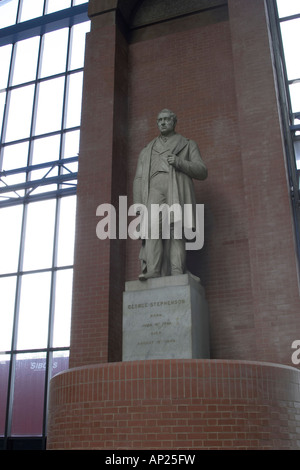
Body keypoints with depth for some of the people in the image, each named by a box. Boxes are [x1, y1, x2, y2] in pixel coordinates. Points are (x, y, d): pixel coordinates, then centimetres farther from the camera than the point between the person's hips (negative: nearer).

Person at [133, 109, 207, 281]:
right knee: (153, 228, -21)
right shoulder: (147, 151, 30)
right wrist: (138, 203, 0)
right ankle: (153, 273, -31)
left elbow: (202, 172, 9)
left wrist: (179, 162, -8)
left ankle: (177, 275, -25)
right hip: (155, 192, 2)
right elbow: (139, 180, 19)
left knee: (176, 232, -18)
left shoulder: (188, 145, 23)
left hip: (178, 191, -1)